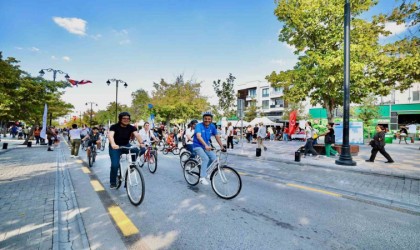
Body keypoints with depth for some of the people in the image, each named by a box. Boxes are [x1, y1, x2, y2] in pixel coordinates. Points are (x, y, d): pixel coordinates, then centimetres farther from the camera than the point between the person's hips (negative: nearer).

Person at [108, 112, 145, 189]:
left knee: (142, 150, -23)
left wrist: (141, 143, -47)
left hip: (126, 145, 2)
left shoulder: (131, 127, -10)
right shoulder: (114, 127, -17)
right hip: (115, 147, -2)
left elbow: (137, 134, -26)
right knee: (115, 165, -16)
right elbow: (110, 135, -35)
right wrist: (113, 144, -56)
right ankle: (112, 183, 9)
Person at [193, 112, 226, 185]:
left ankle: (205, 171, 12)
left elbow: (217, 137, -3)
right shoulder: (199, 126, -19)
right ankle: (202, 178, -14)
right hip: (198, 146, -5)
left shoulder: (212, 126, -3)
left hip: (206, 146, 5)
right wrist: (206, 145, -48)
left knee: (214, 157, -12)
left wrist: (222, 147, -13)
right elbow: (198, 136, -34)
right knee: (205, 158, -24)